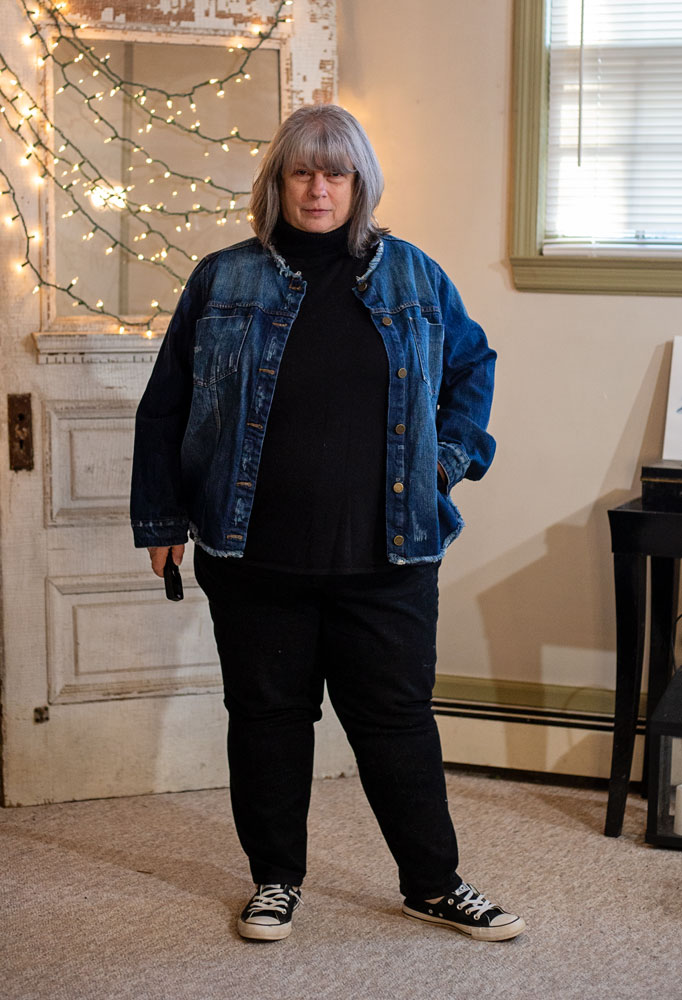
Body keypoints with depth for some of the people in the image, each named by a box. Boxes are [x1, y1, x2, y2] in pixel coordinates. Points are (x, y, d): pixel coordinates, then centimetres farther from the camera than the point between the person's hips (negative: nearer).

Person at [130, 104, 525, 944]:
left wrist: (450, 455, 7)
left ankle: (433, 883, 21)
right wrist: (161, 517, 5)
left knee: (397, 716, 6)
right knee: (267, 715, 9)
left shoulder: (415, 278, 6)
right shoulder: (222, 282, 3)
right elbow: (166, 404, 7)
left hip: (386, 556, 0)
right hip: (254, 555, 0)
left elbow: (472, 366, 20)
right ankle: (275, 879, 26)